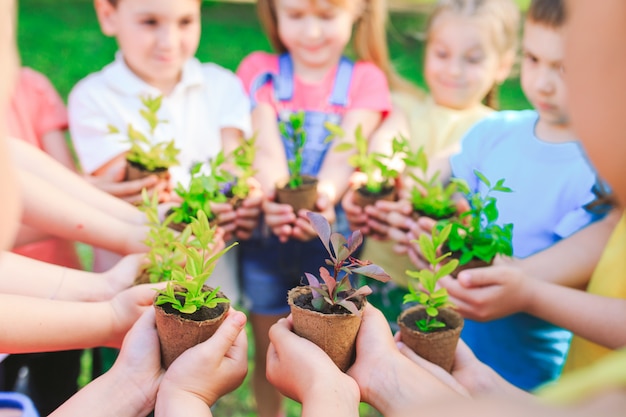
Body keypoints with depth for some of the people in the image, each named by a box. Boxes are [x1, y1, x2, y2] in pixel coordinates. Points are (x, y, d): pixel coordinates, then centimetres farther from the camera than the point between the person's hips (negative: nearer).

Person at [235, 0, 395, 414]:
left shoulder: (366, 79, 1)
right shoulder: (260, 70, 2)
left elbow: (344, 156, -14)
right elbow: (267, 150, -12)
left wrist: (323, 197, -35)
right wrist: (276, 197, -34)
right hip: (266, 235, 1)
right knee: (268, 351, 14)